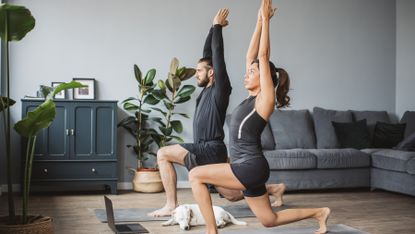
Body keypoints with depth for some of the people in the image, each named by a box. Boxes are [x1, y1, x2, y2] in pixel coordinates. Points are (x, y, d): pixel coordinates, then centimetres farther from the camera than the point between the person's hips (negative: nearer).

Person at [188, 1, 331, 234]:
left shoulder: (265, 99, -9)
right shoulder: (253, 98, 13)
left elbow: (263, 57, -12)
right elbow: (251, 56, 14)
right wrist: (259, 22, 15)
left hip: (252, 168, -10)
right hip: (248, 168, 10)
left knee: (196, 175, -12)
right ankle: (319, 213, 30)